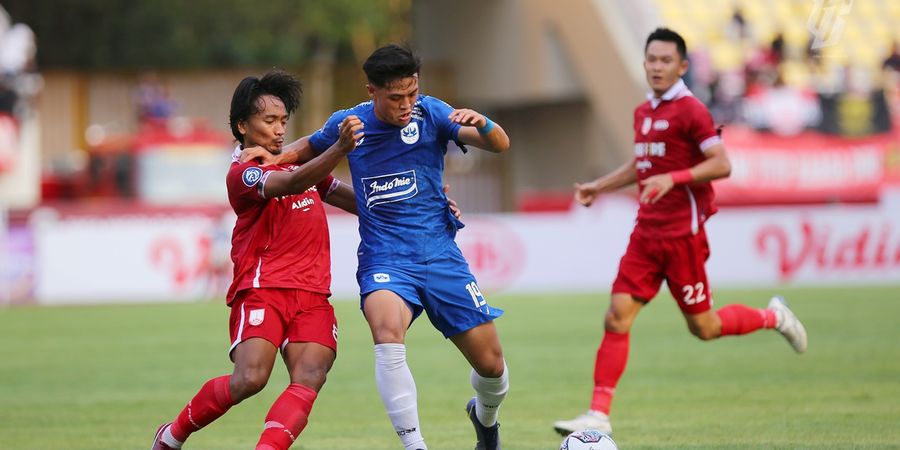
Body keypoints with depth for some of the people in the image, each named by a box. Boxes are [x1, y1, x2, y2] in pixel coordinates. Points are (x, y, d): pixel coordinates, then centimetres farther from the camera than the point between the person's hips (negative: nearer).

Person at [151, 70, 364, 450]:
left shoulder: (297, 164, 22)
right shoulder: (242, 173, -3)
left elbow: (349, 197, 30)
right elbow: (292, 184, -23)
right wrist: (340, 149, -38)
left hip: (312, 295, 6)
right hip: (262, 289, -6)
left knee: (309, 381, -17)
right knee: (250, 378, -20)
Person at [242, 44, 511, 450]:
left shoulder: (430, 113, -4)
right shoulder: (347, 124, -1)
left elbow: (500, 145, -11)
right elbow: (312, 147, 21)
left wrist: (481, 124, -33)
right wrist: (273, 156, 2)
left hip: (440, 256, 1)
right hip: (385, 261, -1)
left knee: (491, 365, 2)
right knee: (387, 333, -33)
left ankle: (485, 416, 38)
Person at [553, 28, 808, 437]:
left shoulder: (690, 111, -10)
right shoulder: (643, 112, 14)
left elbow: (721, 164, -17)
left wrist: (672, 178, -26)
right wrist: (599, 186, 21)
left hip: (682, 235, -7)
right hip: (646, 234, 7)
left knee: (704, 327, 2)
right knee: (617, 318, -6)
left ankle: (773, 317, 29)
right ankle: (599, 415, -7)